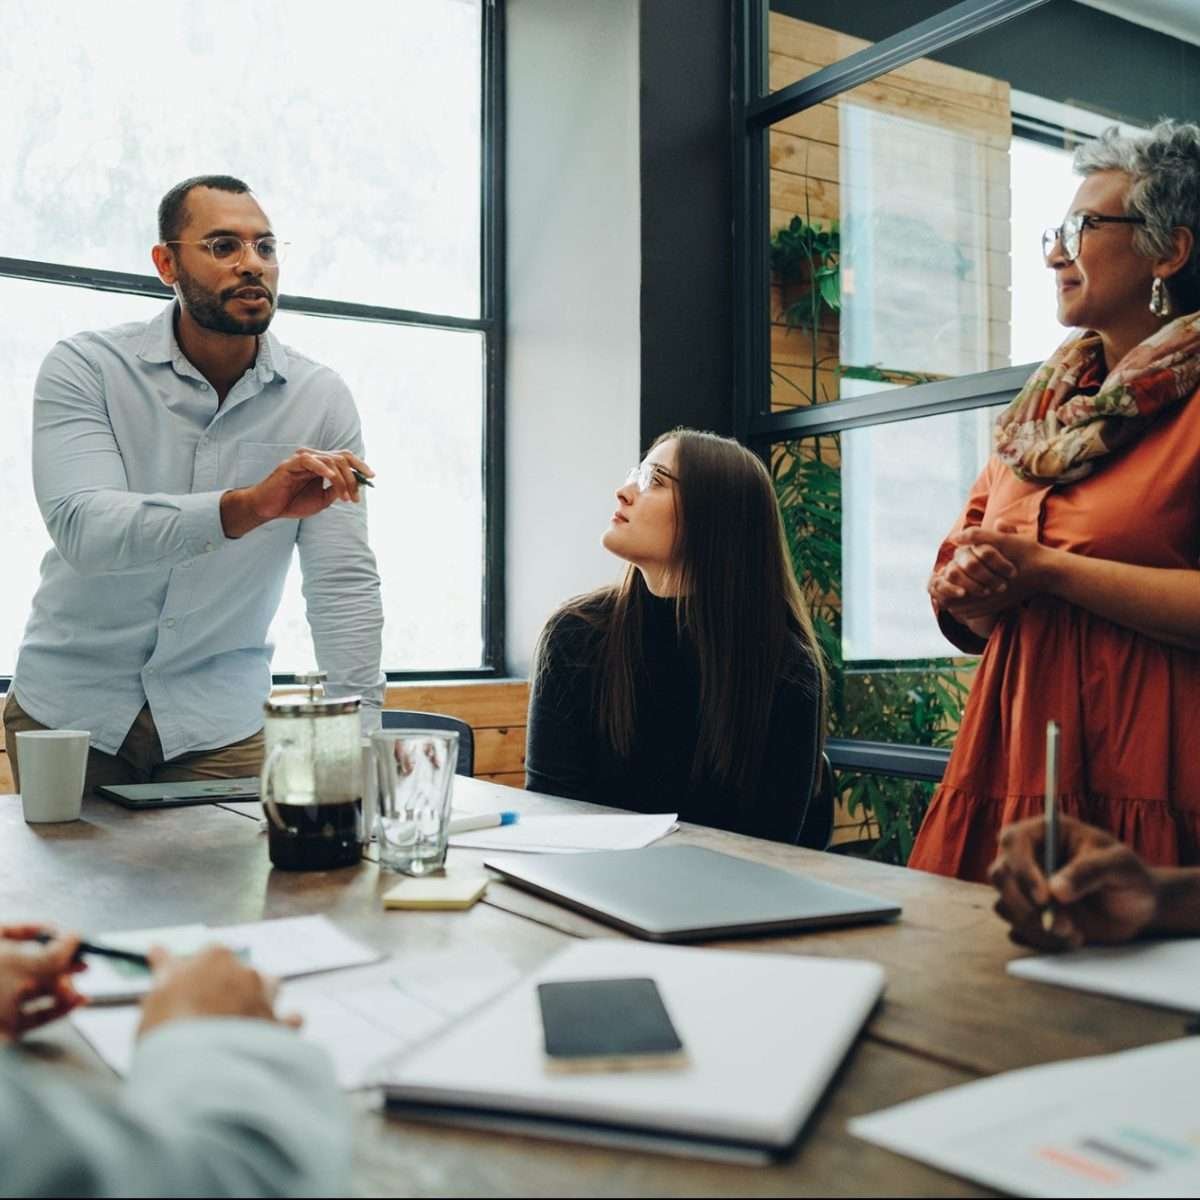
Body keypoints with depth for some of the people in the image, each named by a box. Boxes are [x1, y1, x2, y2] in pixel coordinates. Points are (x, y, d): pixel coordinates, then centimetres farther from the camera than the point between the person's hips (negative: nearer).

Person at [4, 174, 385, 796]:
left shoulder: (321, 399, -7)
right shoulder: (83, 368, -10)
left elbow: (344, 581, -10)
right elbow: (82, 528, -26)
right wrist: (247, 506, -41)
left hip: (219, 717, 1)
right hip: (70, 701, 0)